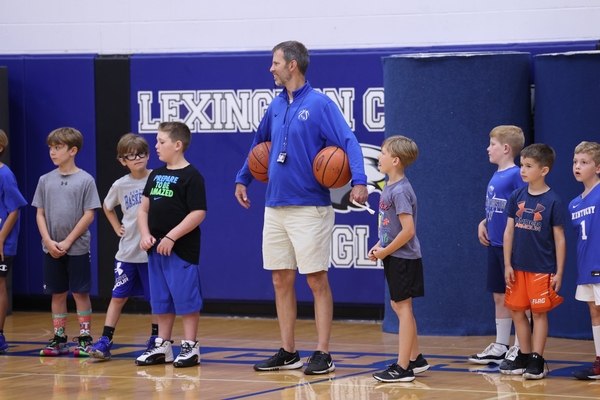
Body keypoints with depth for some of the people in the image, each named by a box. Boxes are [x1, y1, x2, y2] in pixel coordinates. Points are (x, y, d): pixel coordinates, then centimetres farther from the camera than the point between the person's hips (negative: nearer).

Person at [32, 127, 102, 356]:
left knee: (80, 293, 0)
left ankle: (85, 339, 6)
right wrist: (49, 242, -7)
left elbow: (89, 215, -7)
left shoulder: (85, 180, -5)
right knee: (57, 294, 9)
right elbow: (40, 214, 7)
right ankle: (59, 340, 15)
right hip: (51, 249, 4)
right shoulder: (46, 180, 5)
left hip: (77, 248, -4)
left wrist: (67, 242, -12)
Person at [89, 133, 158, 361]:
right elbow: (107, 207, 22)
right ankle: (105, 342, 3)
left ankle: (155, 341, 16)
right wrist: (117, 227, 11)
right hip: (127, 253, 3)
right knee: (118, 297, 3)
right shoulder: (120, 185, 3)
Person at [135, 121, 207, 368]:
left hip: (182, 249, -8)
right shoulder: (155, 175, 13)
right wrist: (145, 235, -1)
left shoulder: (191, 177, -10)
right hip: (156, 249, 8)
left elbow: (198, 213, -16)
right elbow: (144, 209, 16)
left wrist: (172, 237, -18)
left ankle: (190, 347, 3)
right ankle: (162, 345, 21)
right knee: (161, 299, 13)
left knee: (186, 298, -3)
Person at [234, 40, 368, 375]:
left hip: (310, 207, -7)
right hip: (275, 207, 7)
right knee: (282, 280, 9)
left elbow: (349, 142, -18)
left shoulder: (320, 104, -10)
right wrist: (242, 179, 31)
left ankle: (323, 354, 1)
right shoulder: (276, 107, 12)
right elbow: (259, 144, 29)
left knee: (317, 280, -3)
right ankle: (288, 353, 16)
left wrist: (359, 182, -31)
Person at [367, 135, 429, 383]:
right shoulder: (389, 187, 9)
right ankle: (415, 359, 27)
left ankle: (403, 368, 1)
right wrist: (379, 246, 6)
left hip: (403, 258, -10)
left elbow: (408, 230, -25)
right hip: (394, 258, 10)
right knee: (399, 306, 17)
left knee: (402, 307, -4)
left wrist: (386, 251, -16)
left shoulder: (400, 190, -20)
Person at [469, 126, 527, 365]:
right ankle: (500, 347, 21)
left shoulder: (516, 175, -13)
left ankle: (520, 349, 3)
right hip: (494, 244, 9)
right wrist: (483, 224, 6)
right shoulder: (495, 177, 13)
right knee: (499, 296, 13)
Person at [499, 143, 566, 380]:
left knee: (539, 313, 1)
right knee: (516, 311, 8)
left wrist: (559, 272, -7)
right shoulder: (516, 197, 3)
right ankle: (524, 356, 20)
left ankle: (537, 361, 7)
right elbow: (509, 232, 7)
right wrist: (507, 265, 2)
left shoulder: (552, 201, -9)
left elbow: (559, 239, -6)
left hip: (542, 269, -5)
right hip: (518, 267, 5)